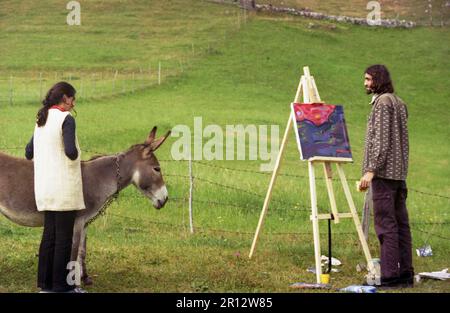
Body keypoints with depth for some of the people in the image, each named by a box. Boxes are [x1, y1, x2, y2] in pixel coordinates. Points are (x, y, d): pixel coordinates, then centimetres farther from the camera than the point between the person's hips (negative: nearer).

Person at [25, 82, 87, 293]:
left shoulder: (42, 121, 12)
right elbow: (71, 151, -24)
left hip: (45, 186, 8)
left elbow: (29, 153, 16)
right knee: (64, 235, -1)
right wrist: (75, 154, -4)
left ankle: (45, 283, 17)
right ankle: (62, 285, 3)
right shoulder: (66, 118, -12)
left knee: (49, 233, 13)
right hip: (64, 186, -8)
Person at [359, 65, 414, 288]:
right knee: (400, 223, 8)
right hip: (399, 172, 9)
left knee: (386, 224, -10)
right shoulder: (399, 102, 19)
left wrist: (371, 170, -19)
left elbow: (382, 140, -17)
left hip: (384, 171, -9)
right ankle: (406, 273, 10)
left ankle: (390, 276, -11)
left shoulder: (382, 102, -9)